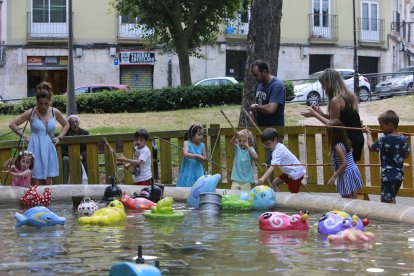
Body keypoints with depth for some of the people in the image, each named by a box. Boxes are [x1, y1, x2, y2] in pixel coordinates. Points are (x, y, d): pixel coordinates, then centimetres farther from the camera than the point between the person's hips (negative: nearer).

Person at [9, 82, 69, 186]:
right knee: (36, 183, -4)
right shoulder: (31, 113, -5)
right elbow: (12, 124, 1)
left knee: (48, 182, 4)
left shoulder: (55, 112, 3)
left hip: (49, 150, 3)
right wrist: (24, 136, -2)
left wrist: (59, 137, 8)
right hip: (36, 150, -3)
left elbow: (66, 125, 21)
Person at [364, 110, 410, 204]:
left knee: (389, 201, -4)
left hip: (388, 175, -7)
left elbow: (371, 147, -1)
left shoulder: (384, 139, -16)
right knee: (391, 198, 22)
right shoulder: (403, 139, 0)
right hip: (399, 175, 7)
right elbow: (407, 155, 11)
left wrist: (368, 133, 13)